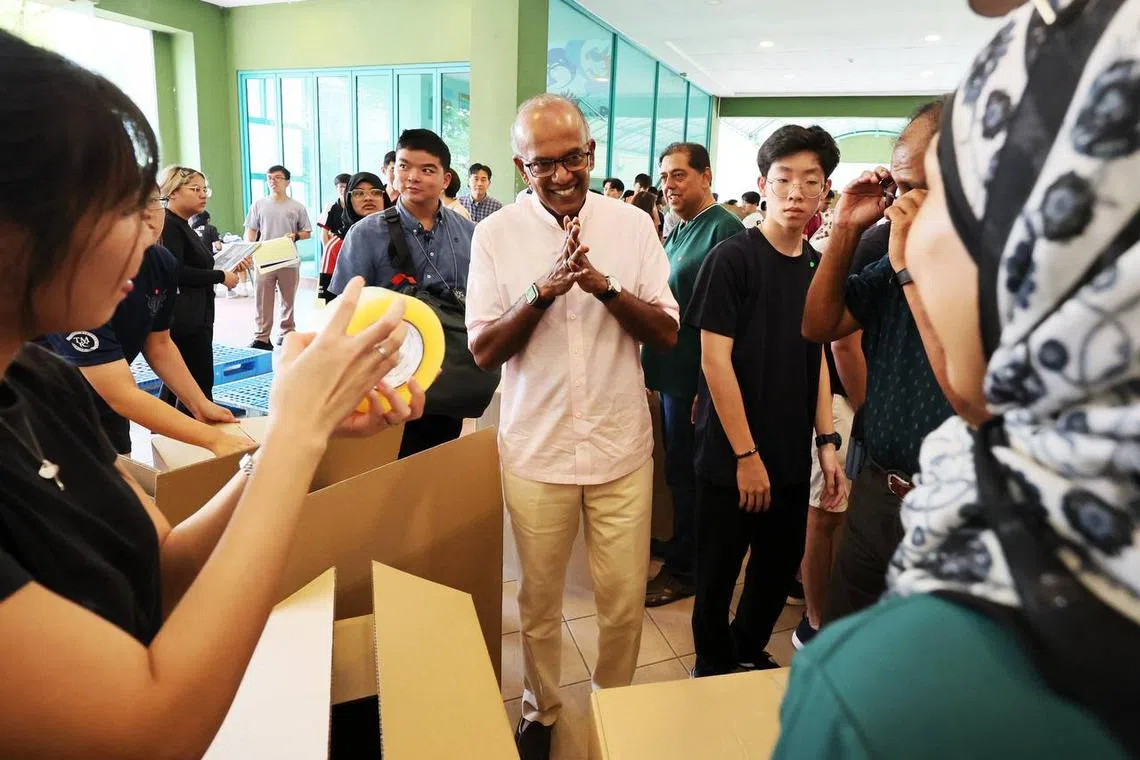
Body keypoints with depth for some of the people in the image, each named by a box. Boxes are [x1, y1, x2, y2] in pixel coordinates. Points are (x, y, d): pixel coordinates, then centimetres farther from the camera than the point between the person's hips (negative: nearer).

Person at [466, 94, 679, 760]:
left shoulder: (632, 224, -1)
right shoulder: (496, 235, -3)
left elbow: (667, 334, -3)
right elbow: (484, 351, -6)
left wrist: (605, 285, -20)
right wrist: (544, 289, -20)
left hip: (622, 446, 1)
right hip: (536, 449, 0)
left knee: (625, 602, 11)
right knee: (540, 601, 14)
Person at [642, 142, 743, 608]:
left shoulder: (723, 229, -16)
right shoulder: (680, 231, 13)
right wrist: (650, 363, 16)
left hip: (695, 377, -9)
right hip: (670, 371, 9)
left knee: (687, 474, 5)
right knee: (680, 468, 20)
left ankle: (684, 569, 21)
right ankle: (680, 545, 37)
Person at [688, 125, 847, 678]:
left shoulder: (819, 266, 6)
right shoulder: (733, 258, -13)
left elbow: (816, 358, 12)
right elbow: (714, 359, -15)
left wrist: (826, 441, 5)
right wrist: (746, 455, -15)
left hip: (792, 455, 6)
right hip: (731, 458, -6)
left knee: (780, 566, 18)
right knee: (719, 572, 9)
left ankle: (749, 654, 41)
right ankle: (714, 670, 32)